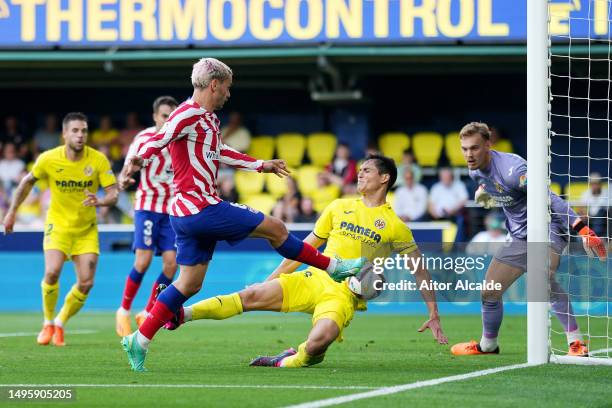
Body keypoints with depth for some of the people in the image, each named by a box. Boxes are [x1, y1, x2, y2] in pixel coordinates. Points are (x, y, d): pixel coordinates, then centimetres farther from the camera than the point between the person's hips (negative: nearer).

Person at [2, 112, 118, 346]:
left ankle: (60, 323, 17)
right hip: (58, 224, -1)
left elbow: (113, 194, -15)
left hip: (87, 229, 1)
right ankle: (48, 323, 1)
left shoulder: (98, 160, -13)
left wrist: (99, 202, -37)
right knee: (52, 272, -23)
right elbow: (28, 182, 6)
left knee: (86, 283, -8)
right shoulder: (48, 159, -12)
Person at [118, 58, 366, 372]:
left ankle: (138, 340, 8)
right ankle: (334, 267, 13)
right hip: (199, 206, -10)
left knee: (190, 284, 9)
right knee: (275, 228, -1)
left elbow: (220, 153, 34)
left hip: (189, 213, 10)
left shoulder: (207, 119, 18)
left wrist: (262, 166, 42)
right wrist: (136, 161, -47)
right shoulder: (189, 114, -13)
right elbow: (158, 140, -27)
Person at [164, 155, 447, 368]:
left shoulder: (395, 226, 2)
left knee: (318, 342, -33)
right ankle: (182, 315, -13)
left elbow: (420, 271, 7)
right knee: (252, 296, -15)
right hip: (315, 279, 4)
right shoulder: (339, 207, 13)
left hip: (345, 295, -4)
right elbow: (307, 246, 20)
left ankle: (293, 360, -1)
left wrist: (433, 315, 3)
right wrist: (274, 277, 17)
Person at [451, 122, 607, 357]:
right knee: (489, 292, 9)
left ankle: (576, 343, -36)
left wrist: (581, 229, -39)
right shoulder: (476, 172, 1)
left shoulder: (510, 168, -26)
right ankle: (487, 345, 34)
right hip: (519, 238, 9)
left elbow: (550, 198, -33)